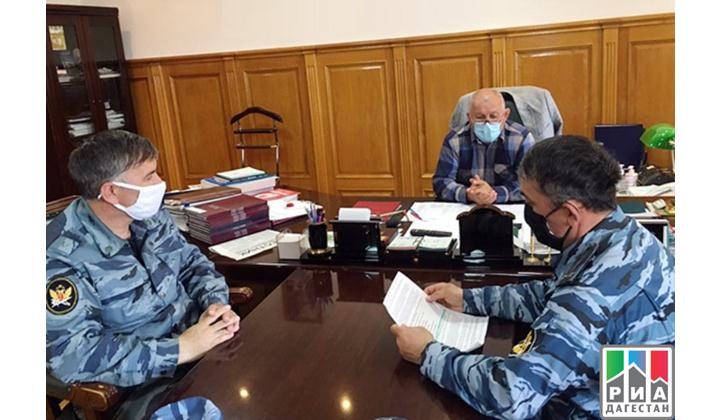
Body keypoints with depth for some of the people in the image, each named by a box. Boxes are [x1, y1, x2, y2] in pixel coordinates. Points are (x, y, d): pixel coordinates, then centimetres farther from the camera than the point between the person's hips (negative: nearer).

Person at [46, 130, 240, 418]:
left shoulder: (148, 216, 2)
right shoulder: (62, 257, -19)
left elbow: (194, 263, 13)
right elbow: (72, 355, -25)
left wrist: (216, 305, -9)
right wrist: (179, 350, -27)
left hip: (199, 337, 7)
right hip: (145, 387, -6)